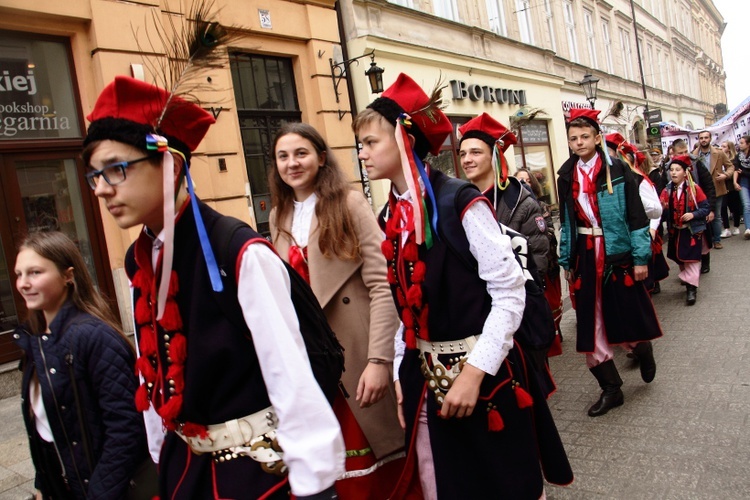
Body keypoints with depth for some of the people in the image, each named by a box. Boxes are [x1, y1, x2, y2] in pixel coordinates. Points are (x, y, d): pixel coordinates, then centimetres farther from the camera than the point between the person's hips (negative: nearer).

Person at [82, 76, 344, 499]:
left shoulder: (242, 255, -23)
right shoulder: (139, 261, 0)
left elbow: (291, 377, -22)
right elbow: (154, 368, 7)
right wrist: (162, 454, 14)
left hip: (257, 465, -6)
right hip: (184, 463, 6)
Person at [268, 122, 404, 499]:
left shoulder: (349, 203, -6)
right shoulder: (278, 217, 9)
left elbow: (382, 284, -13)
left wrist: (379, 359, -19)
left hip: (359, 350, -4)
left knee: (382, 460, 8)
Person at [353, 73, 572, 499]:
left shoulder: (462, 204, -16)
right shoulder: (390, 217, 4)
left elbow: (510, 293, -16)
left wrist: (475, 371, -19)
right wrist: (401, 371, 7)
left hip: (482, 370, -6)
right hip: (425, 376, 6)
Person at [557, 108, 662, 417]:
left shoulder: (617, 170, -6)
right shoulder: (566, 177, 7)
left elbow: (636, 215, -8)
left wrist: (641, 257, -12)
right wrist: (566, 261, 10)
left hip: (618, 254, -3)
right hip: (585, 257, 4)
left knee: (628, 316, 6)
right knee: (591, 324, 4)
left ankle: (644, 351, 42)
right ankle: (611, 389, 17)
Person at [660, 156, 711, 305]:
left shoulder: (694, 189, -9)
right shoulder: (667, 190, 0)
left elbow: (706, 208, -7)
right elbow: (661, 209, -3)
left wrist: (693, 215, -22)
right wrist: (662, 207, -25)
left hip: (692, 230, -4)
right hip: (675, 231, 4)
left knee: (691, 259, -5)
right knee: (679, 258, 14)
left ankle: (691, 288, -1)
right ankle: (687, 277, 37)